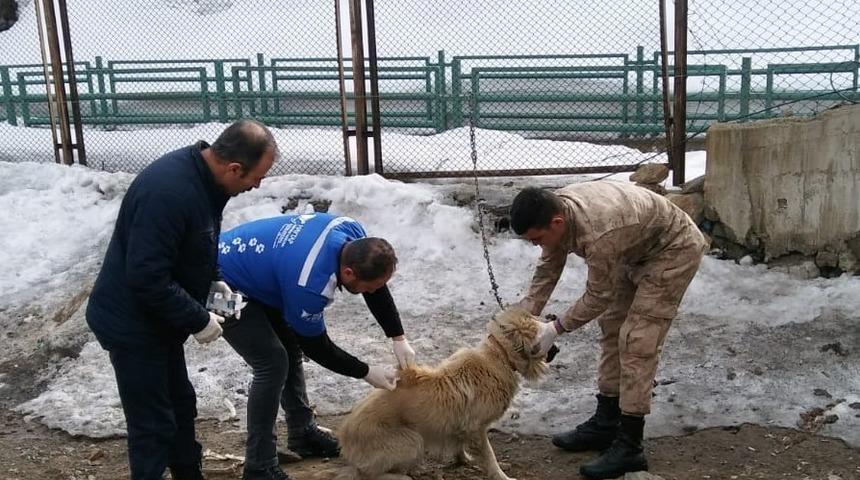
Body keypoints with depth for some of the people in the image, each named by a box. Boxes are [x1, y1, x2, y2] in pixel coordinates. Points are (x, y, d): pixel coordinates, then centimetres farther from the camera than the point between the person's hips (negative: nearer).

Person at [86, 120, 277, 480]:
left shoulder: (204, 176, -3)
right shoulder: (168, 192, -33)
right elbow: (147, 278, -31)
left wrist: (215, 280, 1)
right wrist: (198, 320, -21)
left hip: (157, 319, 9)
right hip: (132, 325, -9)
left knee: (180, 407, 22)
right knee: (153, 426, 1)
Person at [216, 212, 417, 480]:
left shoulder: (352, 233, -16)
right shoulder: (309, 286, -37)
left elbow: (377, 290, 2)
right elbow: (316, 347, -18)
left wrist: (399, 339, -3)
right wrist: (367, 373, -9)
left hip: (247, 264, 10)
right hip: (223, 286, -10)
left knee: (292, 346, 14)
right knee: (273, 363, -15)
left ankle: (302, 432, 29)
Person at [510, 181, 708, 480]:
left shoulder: (597, 234, -39)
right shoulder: (556, 210, -14)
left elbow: (599, 296, -25)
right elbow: (547, 270, -1)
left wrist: (556, 329, -19)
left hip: (675, 249, -9)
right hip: (638, 249, 9)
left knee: (636, 342, -13)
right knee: (612, 330, 10)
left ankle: (630, 446, -8)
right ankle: (606, 423, 21)